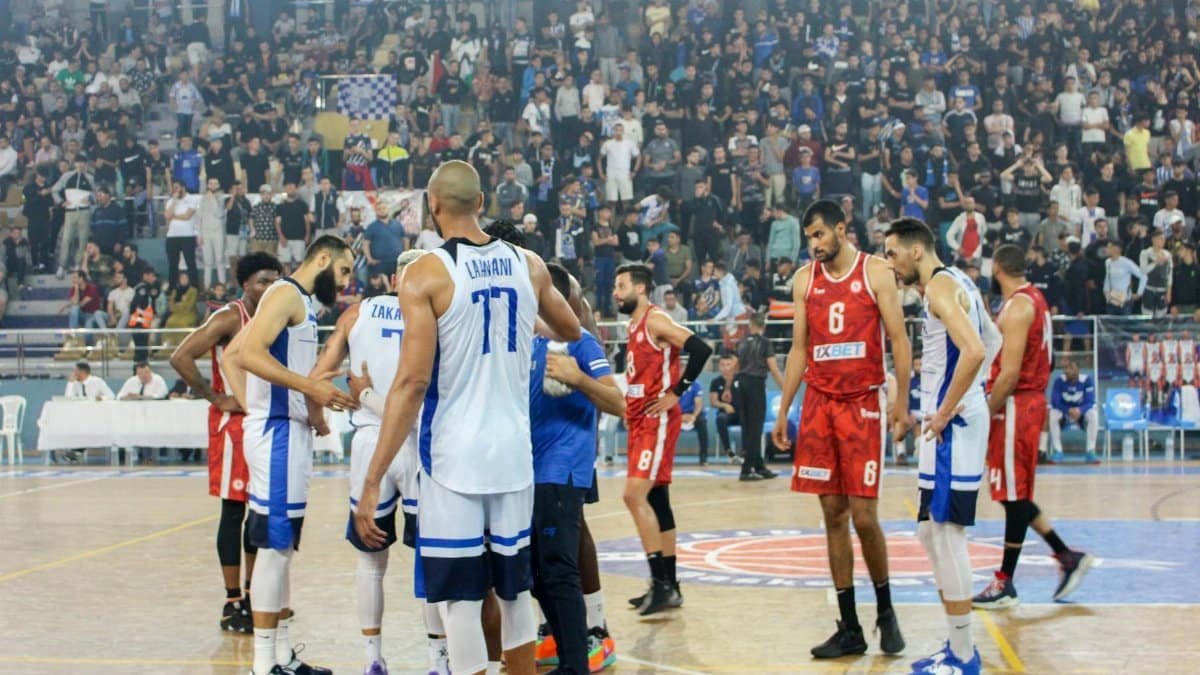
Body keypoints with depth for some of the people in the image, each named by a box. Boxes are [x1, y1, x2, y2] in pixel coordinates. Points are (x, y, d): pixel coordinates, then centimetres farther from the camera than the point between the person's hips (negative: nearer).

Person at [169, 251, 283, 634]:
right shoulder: (230, 318, -13)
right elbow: (180, 358, -21)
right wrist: (217, 399, -18)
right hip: (234, 423, -8)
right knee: (234, 510, -4)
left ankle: (253, 594, 24)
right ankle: (233, 603, 1)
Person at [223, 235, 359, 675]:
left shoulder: (301, 301, 19)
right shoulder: (287, 294, -10)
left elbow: (231, 354, 22)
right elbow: (250, 354, -24)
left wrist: (248, 406, 13)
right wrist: (311, 387, -28)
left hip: (291, 431, 10)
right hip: (278, 432, -10)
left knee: (282, 545, 13)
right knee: (274, 544, -8)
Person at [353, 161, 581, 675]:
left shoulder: (427, 274, -10)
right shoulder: (528, 265, 5)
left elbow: (413, 381, -16)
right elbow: (571, 332, 23)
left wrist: (373, 481, -15)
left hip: (454, 457, -5)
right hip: (514, 453, 5)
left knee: (462, 600, 0)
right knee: (514, 590, 17)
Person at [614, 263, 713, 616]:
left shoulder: (655, 320, -12)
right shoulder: (635, 325, 16)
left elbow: (701, 349, -23)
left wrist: (676, 393, -19)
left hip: (657, 421, -10)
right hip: (640, 420, 10)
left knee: (635, 494, -18)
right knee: (655, 499, 11)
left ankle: (661, 582, -16)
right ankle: (668, 587, 16)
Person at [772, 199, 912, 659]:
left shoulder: (876, 273, -3)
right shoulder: (805, 279, 9)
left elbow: (899, 340, -5)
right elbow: (799, 349, 13)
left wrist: (901, 403, -13)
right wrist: (782, 411, 9)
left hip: (863, 404, -4)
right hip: (819, 404, 4)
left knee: (863, 516, -7)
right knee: (833, 515, 3)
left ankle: (885, 611, 14)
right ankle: (849, 628, 9)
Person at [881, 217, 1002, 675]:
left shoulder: (940, 286, -14)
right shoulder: (956, 282, 16)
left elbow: (974, 350, -28)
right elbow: (992, 341, 29)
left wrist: (945, 410, -20)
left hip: (952, 426, -11)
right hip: (959, 420, 11)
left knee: (945, 532, -7)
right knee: (932, 531, 15)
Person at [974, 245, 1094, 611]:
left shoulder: (1018, 305, -16)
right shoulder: (1034, 300, 15)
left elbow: (1010, 373, -22)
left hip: (1016, 406, -10)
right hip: (1030, 400, 10)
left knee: (1014, 495, -4)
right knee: (1013, 494, 14)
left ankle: (1005, 584, 2)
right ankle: (1067, 557, 16)